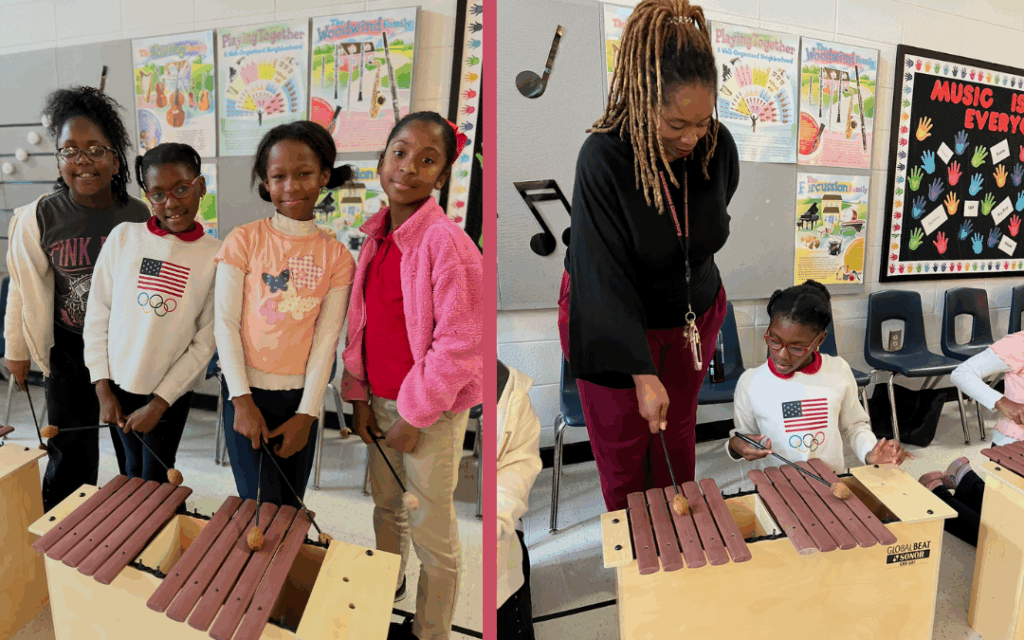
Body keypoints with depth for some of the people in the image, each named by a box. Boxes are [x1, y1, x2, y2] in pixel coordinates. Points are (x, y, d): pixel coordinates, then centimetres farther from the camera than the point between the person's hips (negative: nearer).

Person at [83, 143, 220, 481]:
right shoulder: (123, 237, -6)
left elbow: (205, 342, -10)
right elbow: (97, 315, 0)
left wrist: (159, 403, -10)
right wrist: (103, 388, -2)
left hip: (171, 393, -2)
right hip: (119, 384, 2)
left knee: (155, 483, 11)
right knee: (133, 473, 21)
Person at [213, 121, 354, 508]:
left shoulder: (337, 258, -1)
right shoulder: (243, 241, -4)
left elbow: (326, 339, -3)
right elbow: (225, 322, -5)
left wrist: (307, 414, -6)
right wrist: (242, 400, -10)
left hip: (300, 397, 2)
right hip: (246, 393, -1)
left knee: (291, 506, 13)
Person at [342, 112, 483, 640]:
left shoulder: (447, 244, -20)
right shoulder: (375, 235, 3)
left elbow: (459, 344, -20)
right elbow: (361, 322, 9)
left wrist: (413, 416, -15)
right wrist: (359, 397, 4)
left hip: (432, 412, -6)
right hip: (380, 400, 7)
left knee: (432, 532, 9)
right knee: (386, 505, 24)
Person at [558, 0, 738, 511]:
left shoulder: (719, 147, -15)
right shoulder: (603, 158, -30)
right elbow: (604, 277, -30)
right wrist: (642, 373, -33)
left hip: (692, 314, 4)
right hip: (610, 321, -4)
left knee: (678, 428, 22)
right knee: (623, 443, 13)